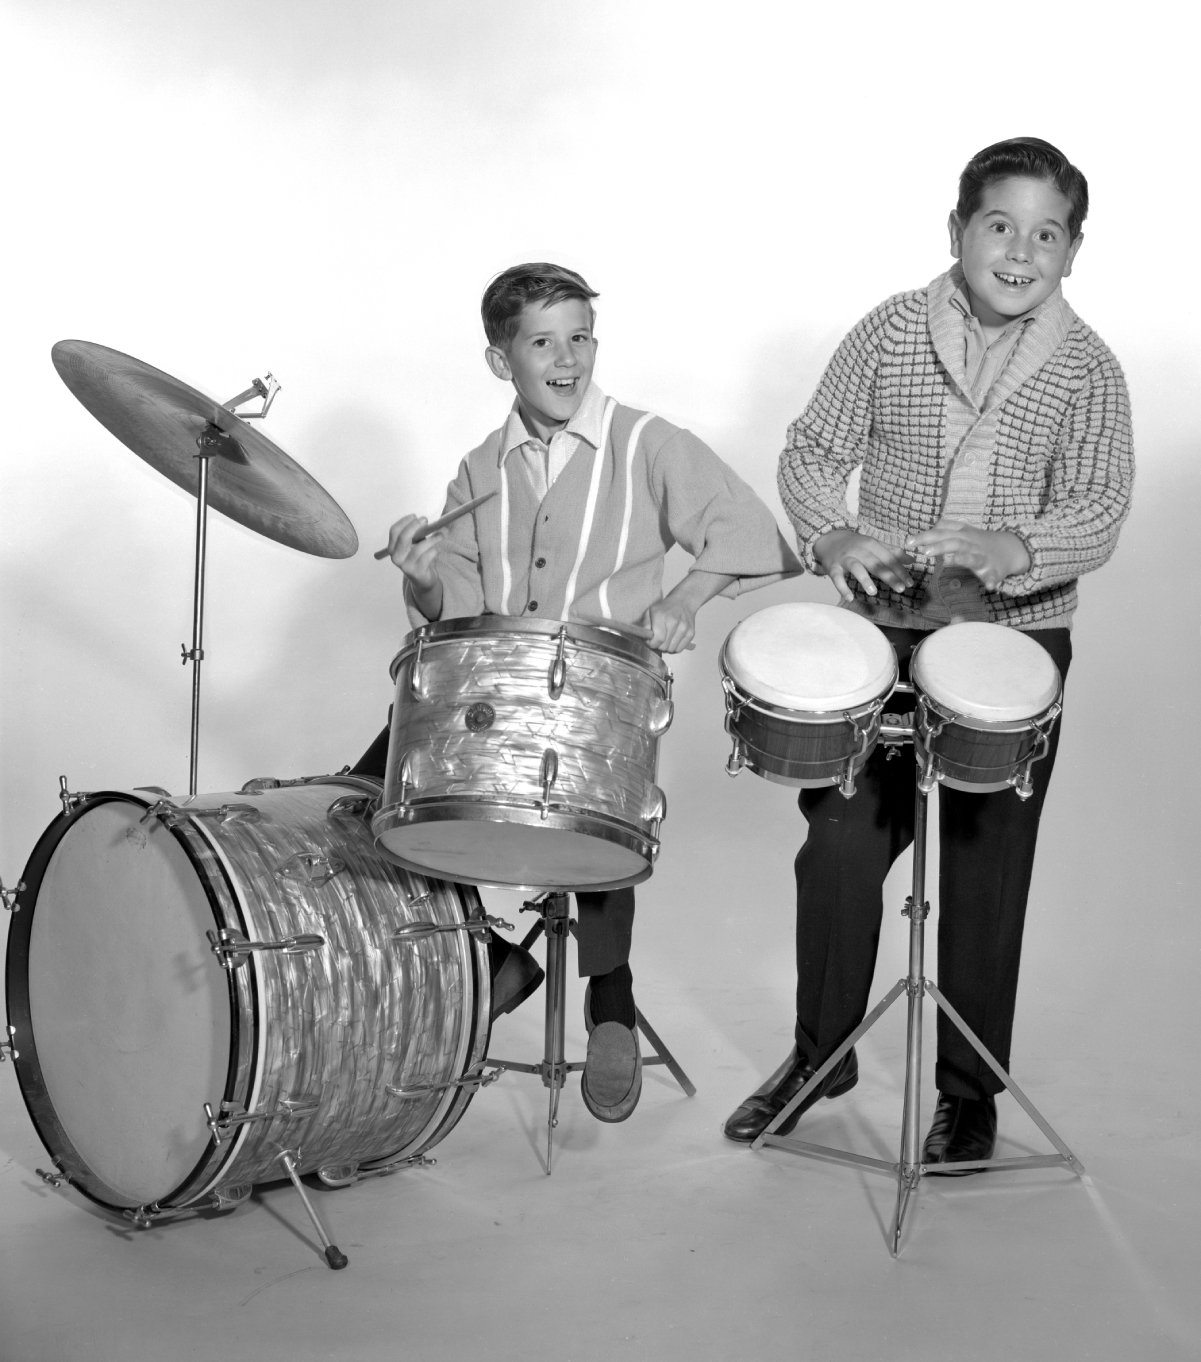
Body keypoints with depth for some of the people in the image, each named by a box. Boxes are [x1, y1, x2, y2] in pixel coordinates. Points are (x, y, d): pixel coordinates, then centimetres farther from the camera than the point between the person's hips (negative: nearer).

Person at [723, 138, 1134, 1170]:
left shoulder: (1088, 370, -2)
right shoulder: (892, 333, 1)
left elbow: (1100, 510, -11)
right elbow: (813, 449, 2)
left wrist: (1016, 549, -32)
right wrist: (833, 533, -19)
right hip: (883, 629, 1)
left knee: (986, 872, 6)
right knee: (840, 844, 5)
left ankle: (971, 1091, 23)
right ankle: (822, 1052, 26)